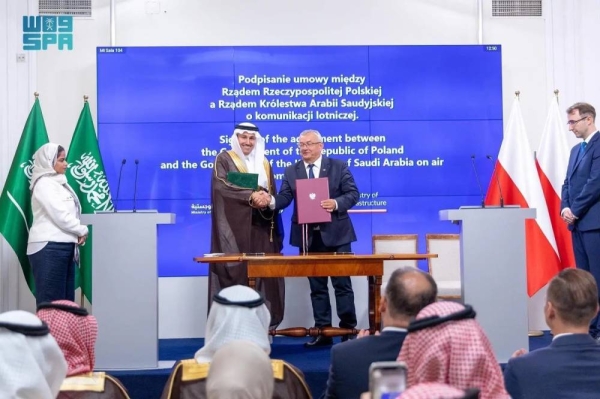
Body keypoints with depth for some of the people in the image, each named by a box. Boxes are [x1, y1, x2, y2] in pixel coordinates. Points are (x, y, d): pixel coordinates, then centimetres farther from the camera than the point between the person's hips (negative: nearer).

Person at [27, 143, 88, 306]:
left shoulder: (59, 182, 18)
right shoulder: (44, 184, -9)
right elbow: (59, 215, -15)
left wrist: (77, 234, 0)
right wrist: (82, 231, -3)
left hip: (64, 246, 9)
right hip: (49, 247, -9)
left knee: (66, 299, 8)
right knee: (51, 301, -7)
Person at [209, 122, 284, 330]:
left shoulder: (263, 163, 18)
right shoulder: (224, 160, 4)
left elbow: (273, 194, 16)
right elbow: (222, 185, -13)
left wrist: (267, 200, -8)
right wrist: (250, 195, -24)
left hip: (260, 227, 4)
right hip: (234, 227, -4)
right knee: (235, 270, -7)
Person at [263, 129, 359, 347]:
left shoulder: (339, 166, 1)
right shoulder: (291, 171, 7)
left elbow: (353, 194, -3)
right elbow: (285, 198, -2)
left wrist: (336, 203, -21)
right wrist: (272, 201, -24)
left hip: (335, 234, -3)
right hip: (308, 237, 3)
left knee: (342, 284, 2)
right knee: (317, 286, 9)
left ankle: (349, 330, 11)